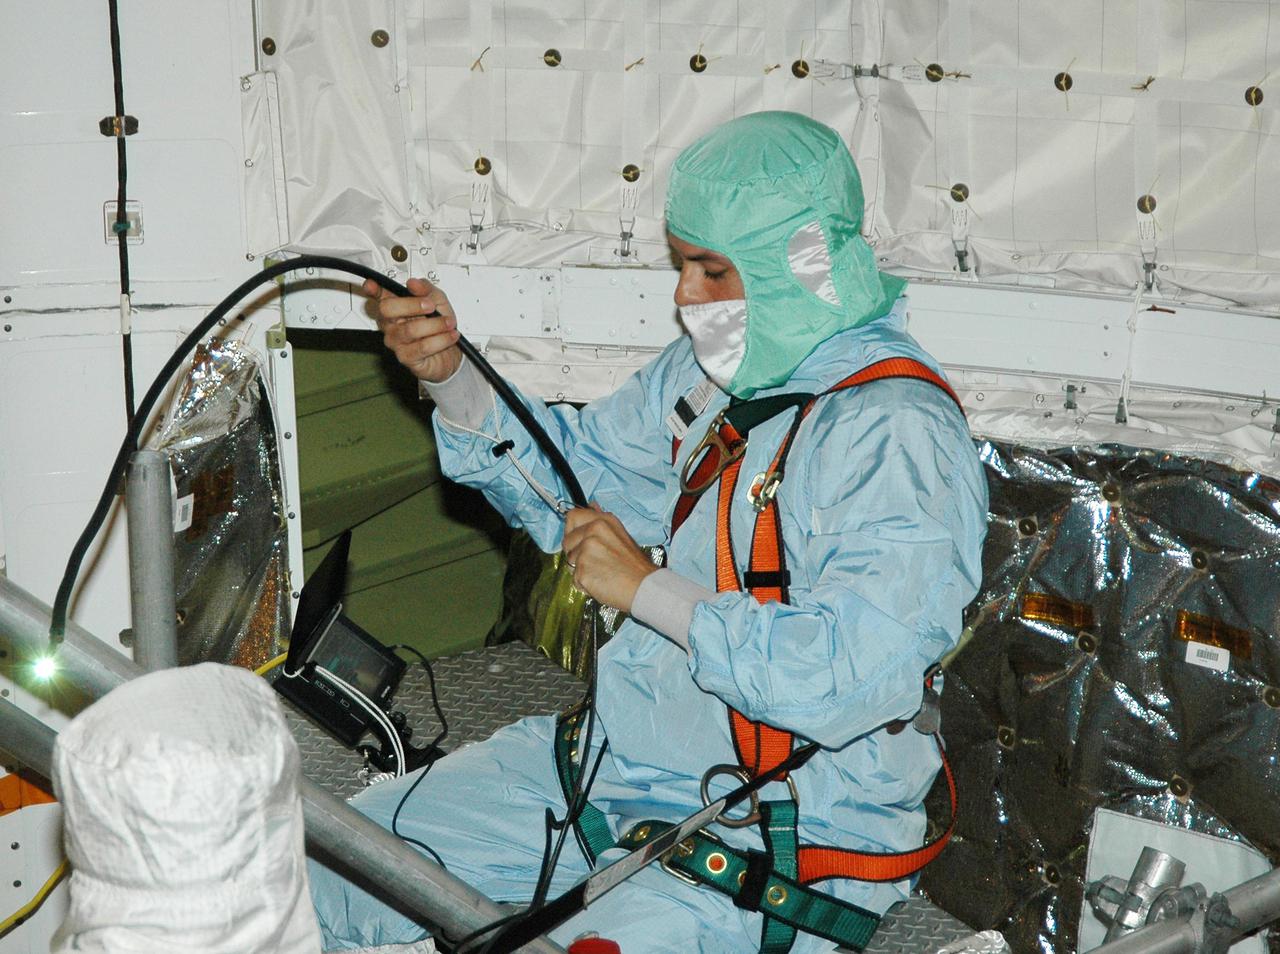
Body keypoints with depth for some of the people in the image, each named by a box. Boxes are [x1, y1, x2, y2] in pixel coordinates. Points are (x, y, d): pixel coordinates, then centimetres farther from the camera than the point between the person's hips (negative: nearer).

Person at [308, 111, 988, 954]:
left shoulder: (900, 436, -21)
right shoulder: (715, 368, 6)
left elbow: (856, 676, -30)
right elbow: (580, 481, 19)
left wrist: (650, 589, -23)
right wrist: (452, 376, 3)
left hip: (780, 833, -8)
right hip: (619, 754, 8)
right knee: (317, 871, 3)